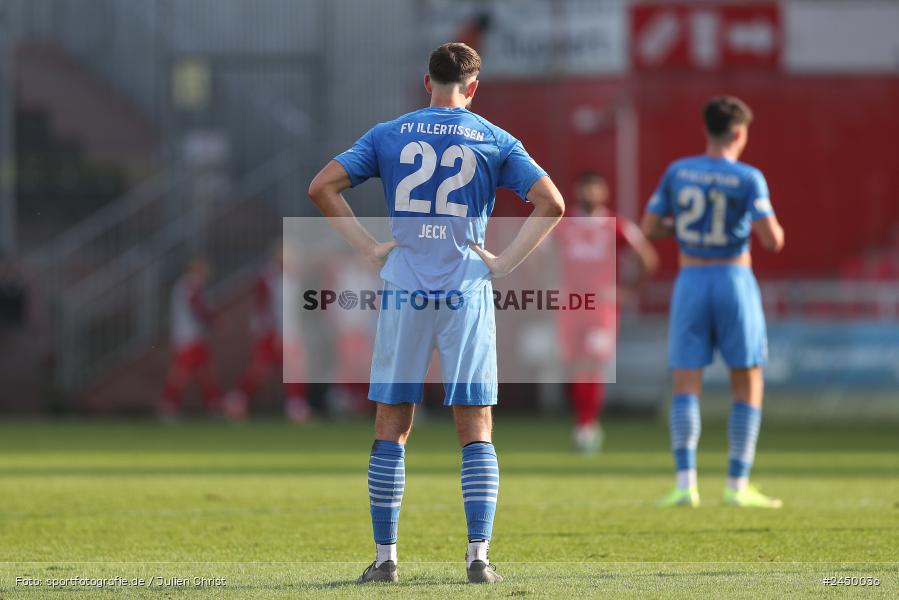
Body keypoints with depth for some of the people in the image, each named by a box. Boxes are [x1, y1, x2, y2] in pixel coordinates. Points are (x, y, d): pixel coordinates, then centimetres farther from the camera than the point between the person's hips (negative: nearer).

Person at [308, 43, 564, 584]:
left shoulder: (388, 135, 6)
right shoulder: (495, 141, 3)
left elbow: (322, 186, 1)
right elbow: (551, 202, -5)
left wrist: (368, 247, 2)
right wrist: (505, 261, -2)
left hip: (403, 294, 1)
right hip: (468, 293, -1)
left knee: (392, 429, 7)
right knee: (476, 432, 3)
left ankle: (385, 558, 6)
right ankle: (479, 557, -3)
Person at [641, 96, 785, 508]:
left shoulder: (678, 172, 2)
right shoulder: (748, 179, -8)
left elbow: (650, 228, 6)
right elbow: (772, 240, -14)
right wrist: (774, 229, 9)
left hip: (690, 284, 2)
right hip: (735, 281, -2)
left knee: (686, 386, 3)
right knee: (748, 386, 8)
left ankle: (685, 482, -12)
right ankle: (737, 486, 5)